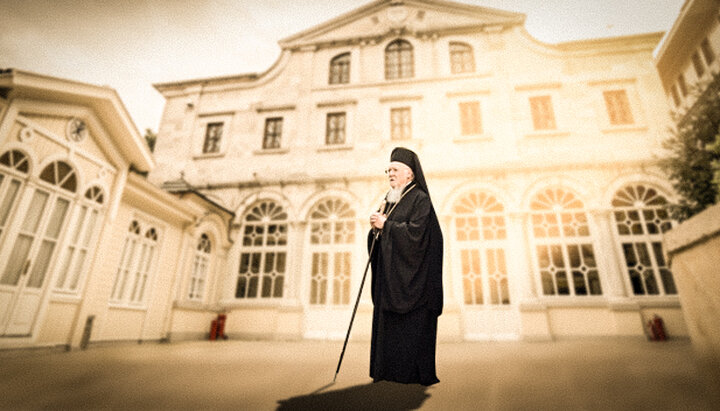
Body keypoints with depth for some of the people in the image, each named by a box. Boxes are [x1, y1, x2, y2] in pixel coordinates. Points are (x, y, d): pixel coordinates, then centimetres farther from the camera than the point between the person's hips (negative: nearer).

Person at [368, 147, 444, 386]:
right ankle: (388, 370, 21)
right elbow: (378, 239, 16)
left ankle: (415, 373, 12)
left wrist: (385, 225, -14)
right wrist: (376, 228, -5)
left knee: (412, 326, -2)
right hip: (389, 275, 8)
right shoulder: (390, 201, 17)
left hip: (410, 277, -8)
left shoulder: (420, 199, -5)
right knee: (387, 322, 10)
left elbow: (415, 232, -19)